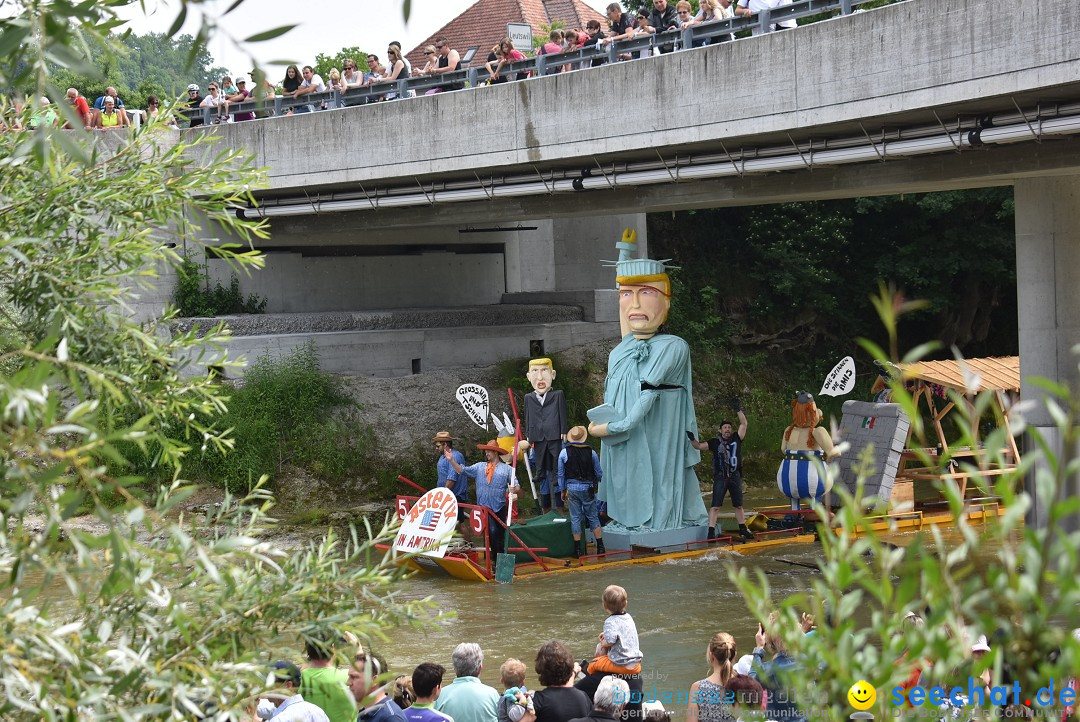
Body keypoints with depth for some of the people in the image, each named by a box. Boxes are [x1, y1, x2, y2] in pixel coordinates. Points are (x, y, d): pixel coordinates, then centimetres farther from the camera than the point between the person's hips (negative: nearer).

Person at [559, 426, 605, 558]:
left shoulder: (564, 453, -4)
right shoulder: (591, 453, -3)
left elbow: (561, 474, 3)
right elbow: (599, 473, 6)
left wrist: (563, 490, 14)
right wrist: (595, 483, 27)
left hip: (572, 489, 0)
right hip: (588, 489, 1)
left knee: (575, 518, 5)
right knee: (593, 517, 9)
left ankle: (578, 549, 4)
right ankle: (600, 547, 7)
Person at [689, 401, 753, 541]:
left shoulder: (736, 439, 8)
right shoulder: (715, 442, 4)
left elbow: (744, 424, 2)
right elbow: (699, 446, 7)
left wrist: (738, 410, -6)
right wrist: (692, 439, -12)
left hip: (735, 477, 3)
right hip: (720, 477, -3)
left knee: (739, 505, 14)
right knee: (715, 506, -9)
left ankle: (743, 530, 25)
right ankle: (711, 531, -12)